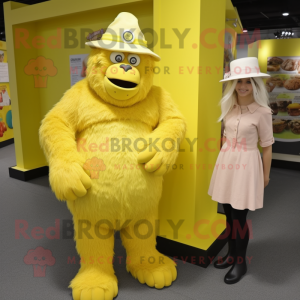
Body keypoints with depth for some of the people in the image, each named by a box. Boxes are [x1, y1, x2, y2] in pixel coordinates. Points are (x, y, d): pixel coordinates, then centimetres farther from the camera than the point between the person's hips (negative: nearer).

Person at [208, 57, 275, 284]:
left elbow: (267, 146, -6)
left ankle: (241, 262, 26)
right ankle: (232, 254, 34)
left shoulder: (262, 111, -12)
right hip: (226, 162, 5)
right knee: (229, 213, 14)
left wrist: (265, 175, -1)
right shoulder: (229, 107, 4)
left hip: (246, 165, -5)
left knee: (240, 216, 4)